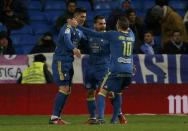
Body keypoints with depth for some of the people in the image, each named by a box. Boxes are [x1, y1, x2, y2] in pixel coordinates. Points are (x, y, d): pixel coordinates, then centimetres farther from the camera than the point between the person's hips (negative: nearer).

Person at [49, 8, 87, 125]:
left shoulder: (80, 32, 15)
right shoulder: (68, 27, -14)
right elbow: (66, 39, -34)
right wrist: (74, 49, -51)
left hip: (69, 62, 9)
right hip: (60, 61, -9)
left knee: (67, 90, 9)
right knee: (64, 88, -15)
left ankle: (57, 117, 13)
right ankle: (54, 117, -16)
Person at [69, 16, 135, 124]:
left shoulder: (114, 35, -4)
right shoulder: (131, 35, 9)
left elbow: (94, 34, -4)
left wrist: (77, 26, 1)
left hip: (116, 70, -5)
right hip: (129, 71, 5)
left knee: (102, 92, 3)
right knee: (118, 93, 25)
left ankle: (100, 118, -13)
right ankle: (115, 118, 22)